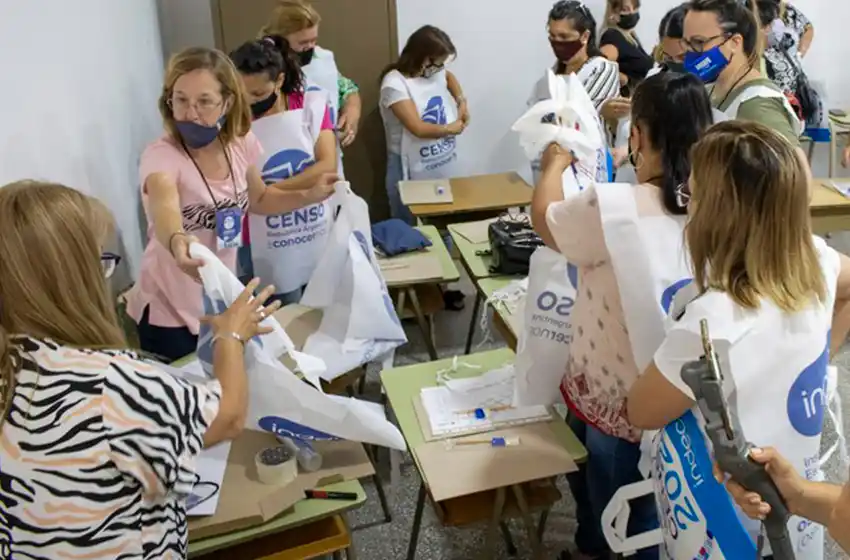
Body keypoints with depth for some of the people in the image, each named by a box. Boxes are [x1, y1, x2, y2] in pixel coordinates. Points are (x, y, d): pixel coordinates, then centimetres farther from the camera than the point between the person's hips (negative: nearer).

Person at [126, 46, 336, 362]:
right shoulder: (161, 156, -24)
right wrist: (177, 241, -68)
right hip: (171, 313, -5)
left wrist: (309, 196, -3)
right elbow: (164, 208, -47)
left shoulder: (240, 144, -8)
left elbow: (257, 199, 12)